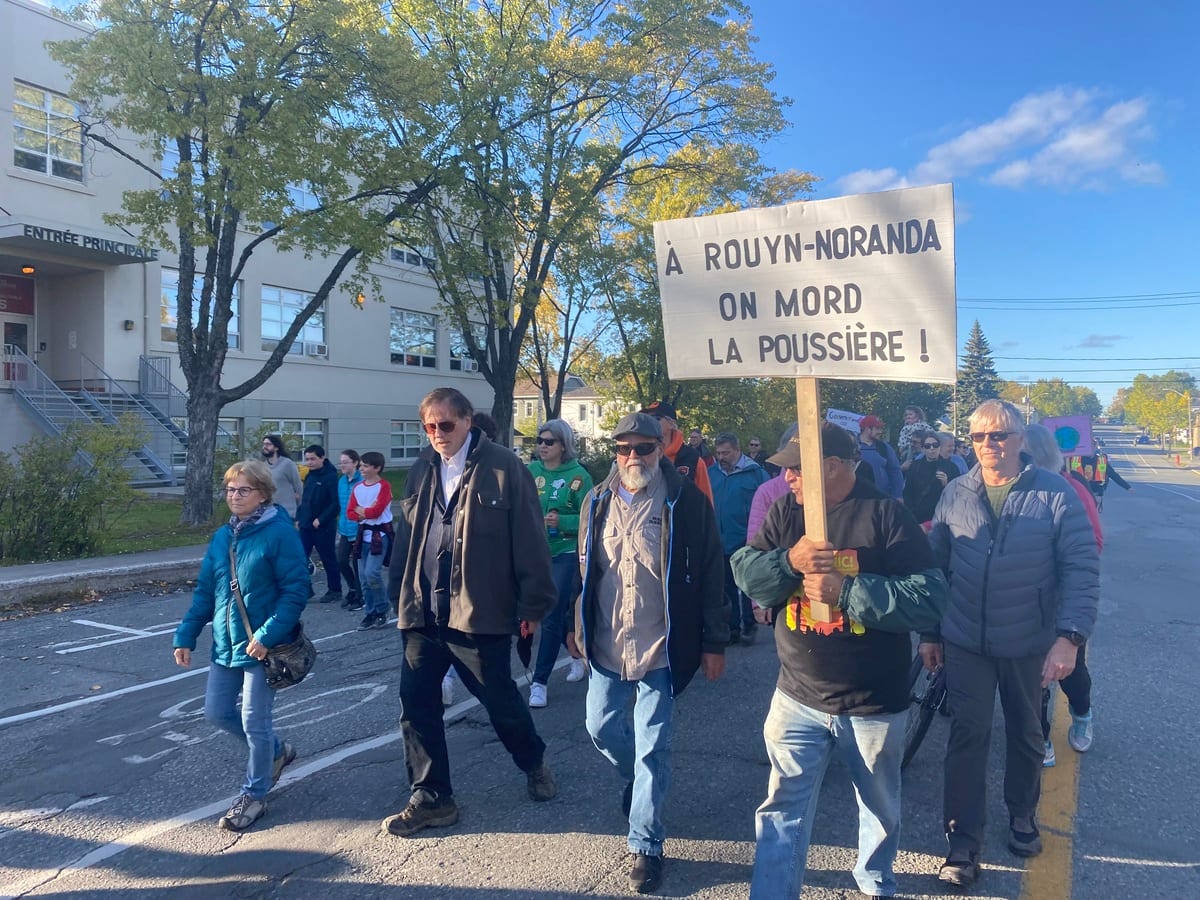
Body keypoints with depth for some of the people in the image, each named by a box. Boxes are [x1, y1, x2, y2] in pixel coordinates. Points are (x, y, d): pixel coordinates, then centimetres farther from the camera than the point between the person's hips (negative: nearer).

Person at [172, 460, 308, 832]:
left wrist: (267, 635, -23)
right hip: (226, 644, 7)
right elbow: (204, 591, 12)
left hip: (263, 646, -7)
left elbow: (296, 591, -17)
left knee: (254, 722, 1)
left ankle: (253, 795, 23)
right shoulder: (222, 536, 7)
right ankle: (276, 750, 37)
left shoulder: (280, 533, -14)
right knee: (217, 712, 15)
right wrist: (186, 636, 5)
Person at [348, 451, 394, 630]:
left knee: (372, 573, -16)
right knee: (363, 577, 6)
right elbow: (350, 512, 5)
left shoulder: (384, 486, -8)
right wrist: (367, 513, -11)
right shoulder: (357, 487, 10)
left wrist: (361, 510, -1)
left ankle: (382, 611, 3)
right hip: (363, 534, 6)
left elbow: (377, 511, -17)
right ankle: (370, 614, 16)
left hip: (380, 534, -6)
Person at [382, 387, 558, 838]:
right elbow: (406, 534, 13)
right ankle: (431, 798, 24)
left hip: (479, 613, -5)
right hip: (422, 612, 5)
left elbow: (528, 538, -10)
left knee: (500, 700, 11)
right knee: (416, 704, 7)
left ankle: (534, 762, 40)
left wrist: (533, 603, -11)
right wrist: (399, 594, 12)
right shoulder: (422, 469, 9)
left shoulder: (503, 467, -9)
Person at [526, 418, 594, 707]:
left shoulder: (578, 475, -9)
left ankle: (539, 682, 2)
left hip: (566, 554, -5)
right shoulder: (530, 471, 2)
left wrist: (561, 521, -23)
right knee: (559, 612, 19)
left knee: (552, 617, -6)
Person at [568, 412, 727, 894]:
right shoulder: (598, 501, 4)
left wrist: (714, 642, -6)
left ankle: (646, 844, 21)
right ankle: (637, 779, 47)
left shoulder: (686, 501, -9)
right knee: (602, 729, 16)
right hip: (605, 644, 5)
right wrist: (577, 626, 15)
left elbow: (710, 573, -7)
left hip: (660, 647, -4)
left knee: (652, 748, 4)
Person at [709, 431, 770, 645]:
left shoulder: (755, 472, -7)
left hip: (745, 542, -4)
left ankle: (748, 626, 19)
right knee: (726, 587, 12)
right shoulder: (711, 472, 4)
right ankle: (732, 627, 23)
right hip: (719, 542, 4)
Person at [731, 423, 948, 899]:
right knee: (783, 810, 6)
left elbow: (930, 598, -21)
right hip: (798, 698, 2)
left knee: (880, 809, 22)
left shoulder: (886, 514, -14)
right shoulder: (784, 512, -1)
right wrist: (789, 561, -25)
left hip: (875, 704, -1)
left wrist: (846, 589, -27)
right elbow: (743, 571, -6)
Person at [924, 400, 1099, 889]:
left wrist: (1070, 637, -22)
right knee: (967, 737, 0)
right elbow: (934, 564, 4)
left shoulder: (1055, 494, -11)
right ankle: (964, 843, 12)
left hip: (1031, 644, -1)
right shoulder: (955, 493, -2)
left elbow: (1082, 569, -12)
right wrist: (929, 632, 6)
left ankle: (1022, 815, 41)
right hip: (965, 642, 1)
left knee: (1026, 735, 18)